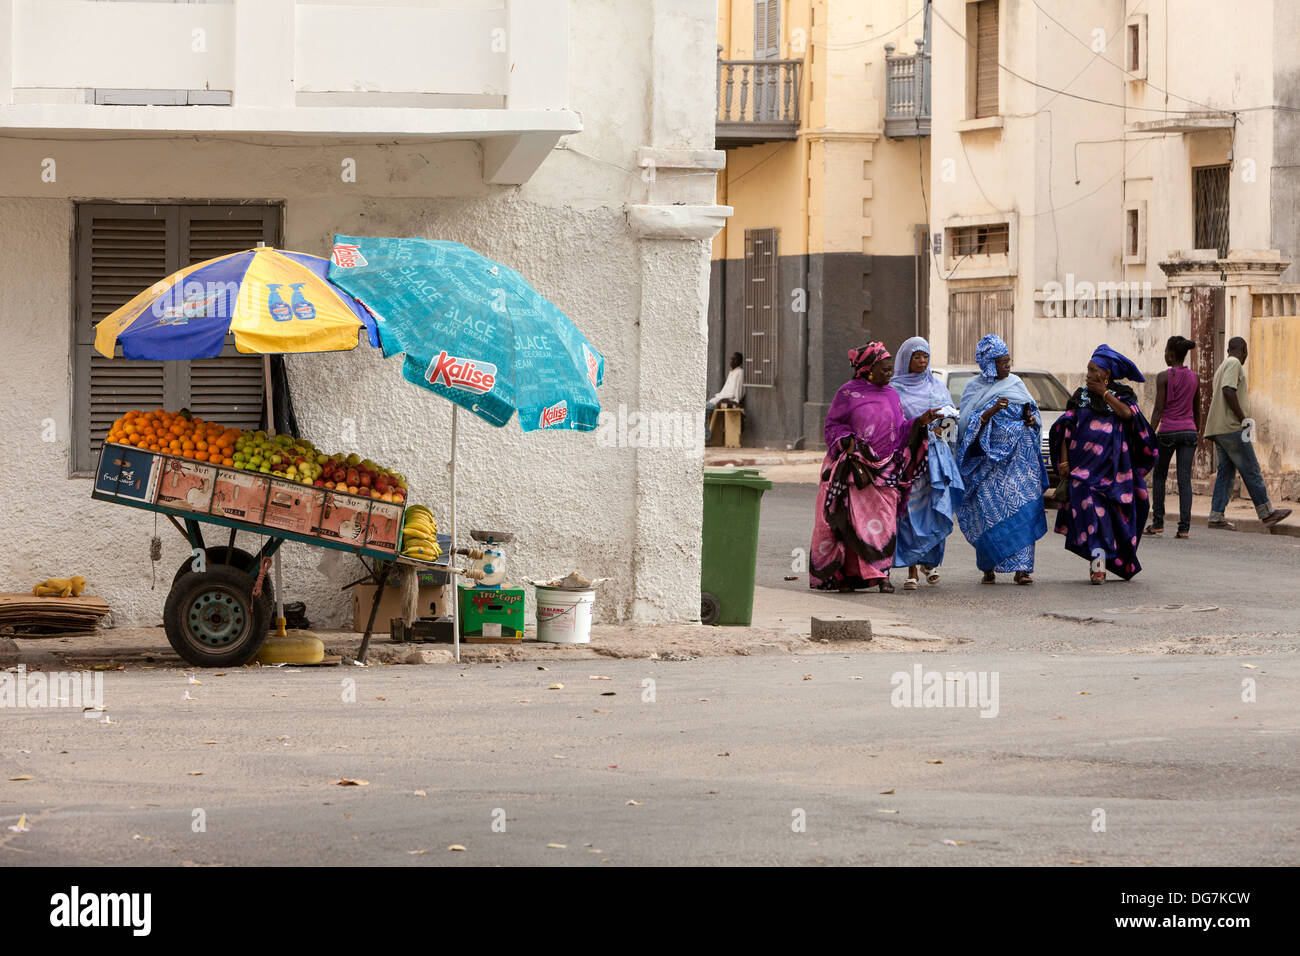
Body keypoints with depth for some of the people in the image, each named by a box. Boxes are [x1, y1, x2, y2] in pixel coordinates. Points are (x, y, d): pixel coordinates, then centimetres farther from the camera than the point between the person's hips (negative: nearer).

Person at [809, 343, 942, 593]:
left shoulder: (891, 395, 14)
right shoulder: (848, 393, 1)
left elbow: (900, 431, 14)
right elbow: (833, 425, 3)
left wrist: (919, 422, -2)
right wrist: (846, 441, -15)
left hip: (884, 467, 4)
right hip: (853, 468, -4)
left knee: (883, 522, -3)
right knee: (851, 521, -7)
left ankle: (881, 575, -1)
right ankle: (846, 573, -1)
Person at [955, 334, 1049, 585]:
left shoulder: (1015, 383, 13)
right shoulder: (974, 388, 4)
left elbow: (1032, 413, 18)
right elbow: (967, 424, -5)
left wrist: (1031, 419, -4)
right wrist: (991, 411, -18)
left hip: (1019, 458, 2)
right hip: (988, 458, -2)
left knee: (1022, 510, -8)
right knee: (988, 510, -6)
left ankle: (1022, 567, -10)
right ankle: (989, 568, 5)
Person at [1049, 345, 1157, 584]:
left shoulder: (1122, 395, 6)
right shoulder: (1081, 397, 10)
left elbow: (1127, 413, -16)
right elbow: (1066, 430, 7)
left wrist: (1104, 393, -9)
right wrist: (1063, 461, -1)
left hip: (1113, 467, -1)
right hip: (1084, 464, 1)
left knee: (1114, 515, 1)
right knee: (1088, 505, -16)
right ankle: (1098, 558, -18)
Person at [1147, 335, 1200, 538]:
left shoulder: (1164, 377, -8)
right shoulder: (1195, 378, 7)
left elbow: (1159, 409, -11)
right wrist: (1198, 432, 27)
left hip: (1167, 431, -4)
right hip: (1188, 431, 4)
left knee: (1159, 477, 13)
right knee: (1185, 479, 0)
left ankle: (1158, 522, 11)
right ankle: (1184, 526, -6)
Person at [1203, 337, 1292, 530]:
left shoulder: (1222, 367, 22)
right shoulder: (1234, 364, -8)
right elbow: (1228, 391, -22)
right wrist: (1243, 418, -18)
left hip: (1220, 430, 10)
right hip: (1231, 428, -10)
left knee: (1226, 472, 8)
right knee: (1251, 471, -6)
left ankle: (1216, 517, 3)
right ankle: (1266, 513, -4)